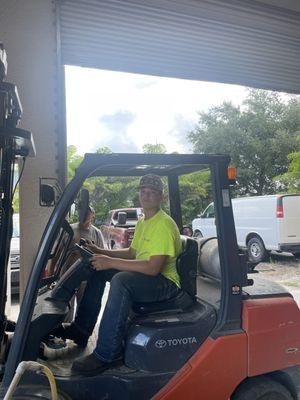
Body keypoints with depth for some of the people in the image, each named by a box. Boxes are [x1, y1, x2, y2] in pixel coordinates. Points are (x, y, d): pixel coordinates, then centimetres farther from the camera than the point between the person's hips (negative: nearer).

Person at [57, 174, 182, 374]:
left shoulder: (164, 224, -17)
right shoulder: (142, 222, 14)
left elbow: (153, 268, -26)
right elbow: (131, 253, 22)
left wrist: (111, 262, -26)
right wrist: (101, 252, 7)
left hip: (166, 282, -10)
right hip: (142, 276, 10)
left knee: (121, 280, -34)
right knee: (98, 268, 5)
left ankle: (106, 355, -25)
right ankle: (81, 328, 8)